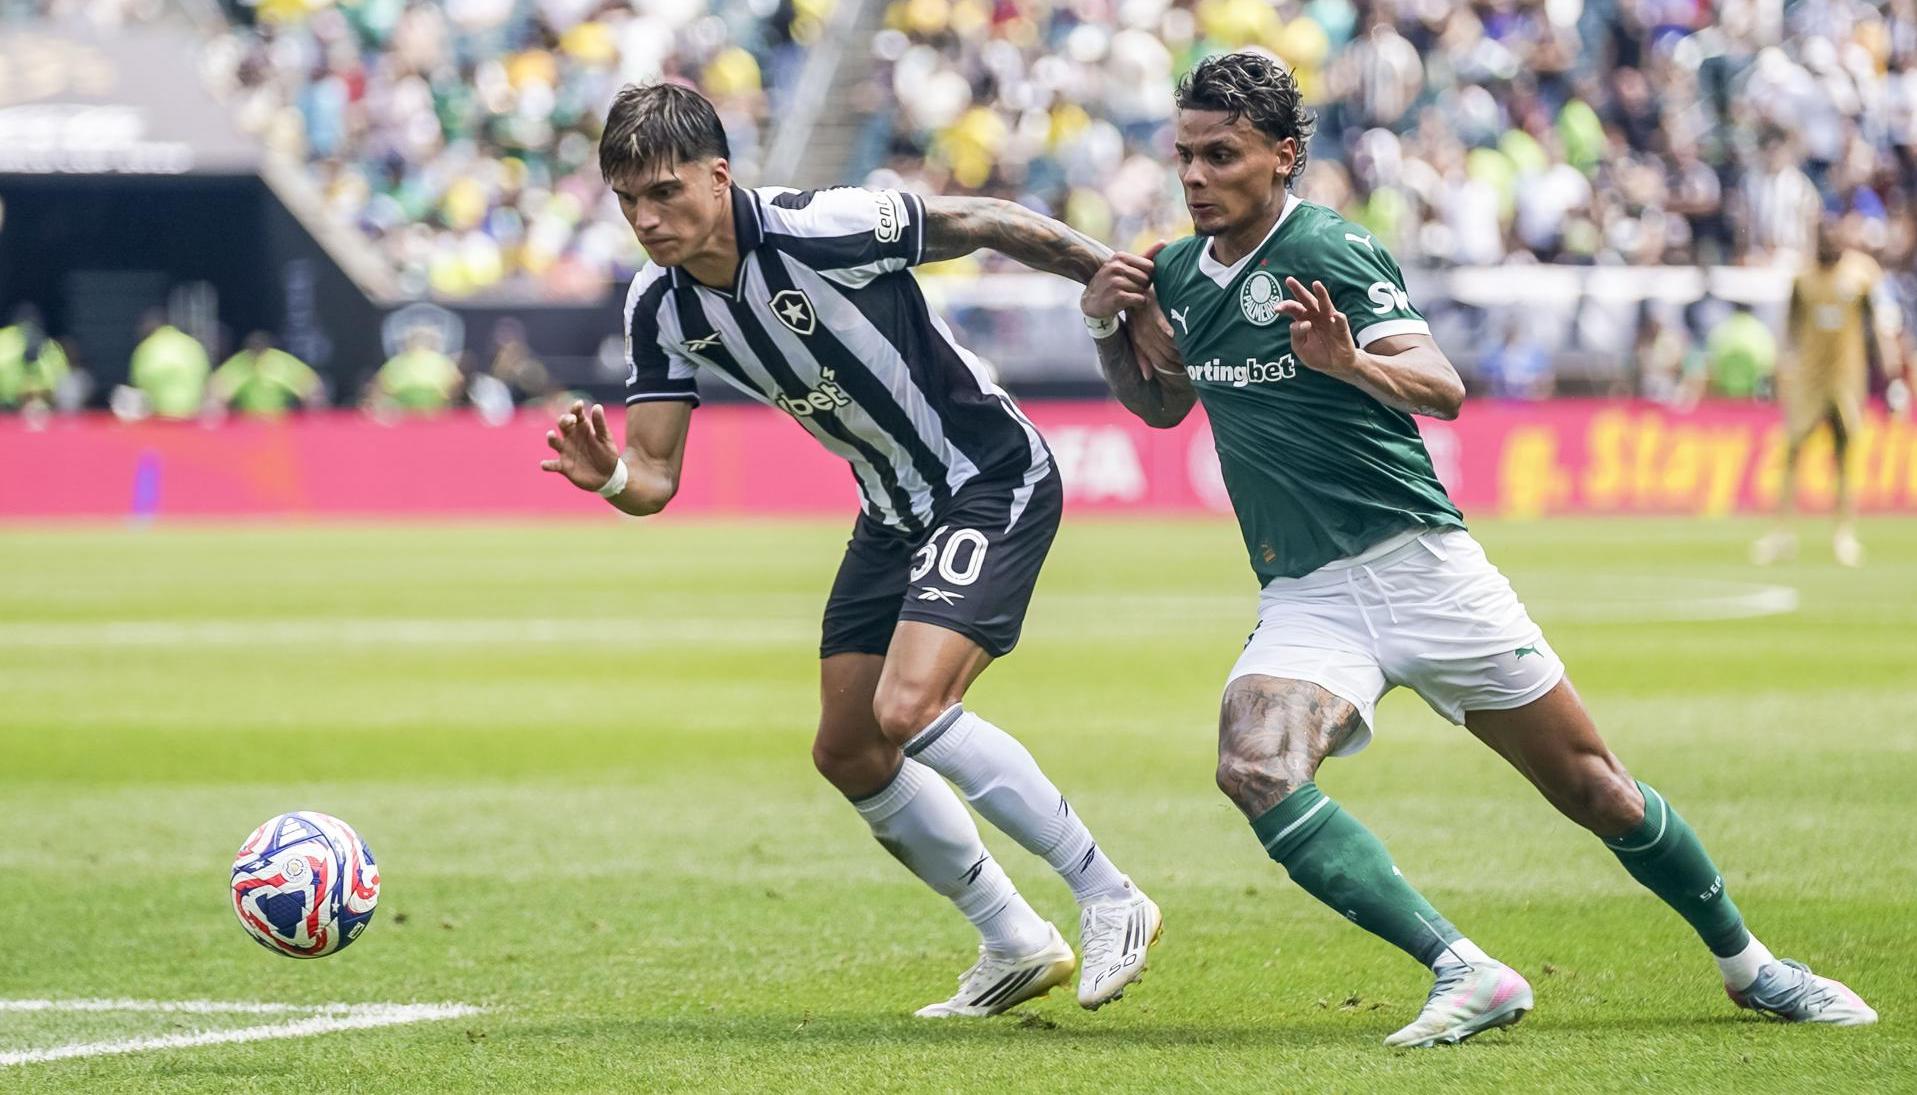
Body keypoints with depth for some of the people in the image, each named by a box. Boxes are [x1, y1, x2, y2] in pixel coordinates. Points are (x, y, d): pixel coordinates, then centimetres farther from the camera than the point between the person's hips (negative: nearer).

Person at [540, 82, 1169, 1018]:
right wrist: (611, 477, -28)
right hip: (895, 512, 8)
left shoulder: (822, 230, -27)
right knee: (848, 752, 6)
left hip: (993, 479, -8)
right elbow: (656, 476, -4)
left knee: (910, 707, -23)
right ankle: (1015, 946, 23)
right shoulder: (659, 309, -6)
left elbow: (982, 224, -15)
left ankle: (1109, 901, -9)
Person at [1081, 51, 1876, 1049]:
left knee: (1591, 788, 4)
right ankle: (1465, 975, -26)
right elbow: (1159, 403, 26)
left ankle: (1746, 964, 27)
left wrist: (1349, 360, -42)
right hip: (1305, 599, 4)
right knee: (1254, 768, -26)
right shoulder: (1179, 274, 8)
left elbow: (1443, 387, -21)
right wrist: (1107, 326, 6)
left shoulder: (1328, 252, -11)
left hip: (1418, 564, -4)